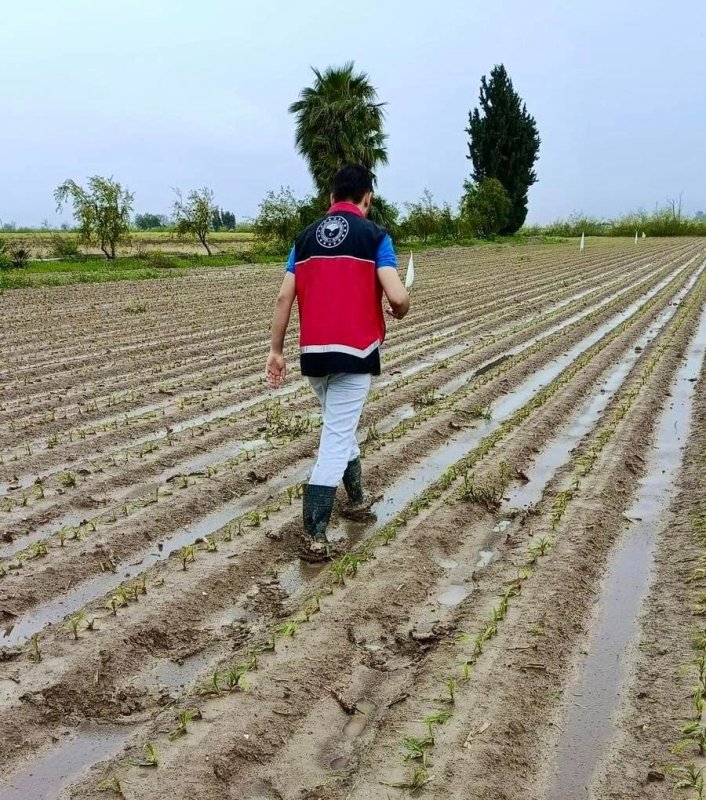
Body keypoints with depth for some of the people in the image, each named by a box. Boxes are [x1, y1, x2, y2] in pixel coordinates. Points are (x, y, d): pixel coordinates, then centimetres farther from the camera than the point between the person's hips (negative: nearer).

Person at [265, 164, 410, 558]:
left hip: (313, 352, 5)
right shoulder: (374, 235, -4)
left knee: (341, 428, 25)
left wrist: (276, 350, 11)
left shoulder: (306, 236, 10)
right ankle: (315, 536, -1)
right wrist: (401, 311, 9)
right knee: (336, 439, -2)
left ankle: (357, 498, 43)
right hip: (354, 351, -5)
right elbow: (397, 296, -15)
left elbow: (284, 297, 5)